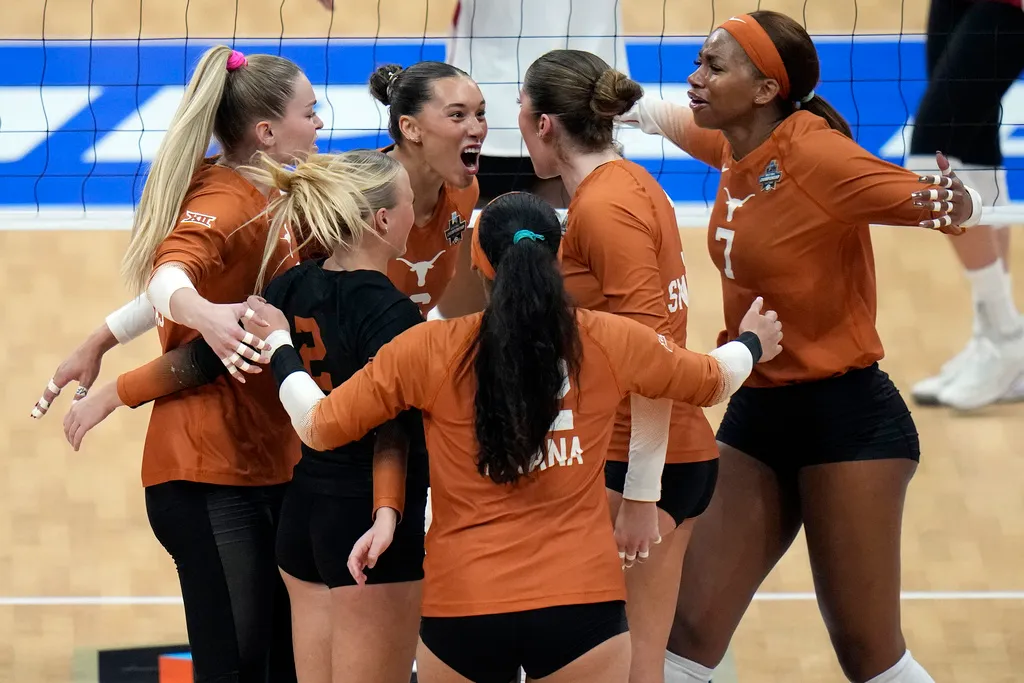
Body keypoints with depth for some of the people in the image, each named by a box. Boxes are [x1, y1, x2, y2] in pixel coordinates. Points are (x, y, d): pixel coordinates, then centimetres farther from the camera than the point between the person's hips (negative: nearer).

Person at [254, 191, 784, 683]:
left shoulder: (429, 351, -3)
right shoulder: (608, 342, 2)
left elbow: (319, 427, 6)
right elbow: (712, 380, 21)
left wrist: (279, 341, 24)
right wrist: (752, 344, 44)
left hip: (462, 604, 0)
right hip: (581, 601, 0)